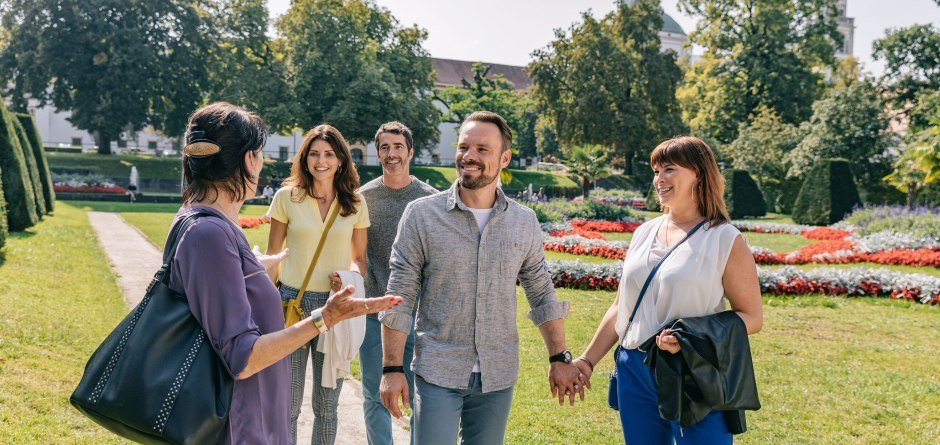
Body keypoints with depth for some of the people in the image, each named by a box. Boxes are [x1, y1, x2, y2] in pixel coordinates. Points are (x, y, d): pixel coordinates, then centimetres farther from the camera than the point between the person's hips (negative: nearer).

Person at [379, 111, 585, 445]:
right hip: (438, 372, -2)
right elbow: (400, 298, -5)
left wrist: (559, 359, 6)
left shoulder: (524, 222, 3)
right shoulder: (421, 214, -6)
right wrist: (393, 368, -8)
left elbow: (542, 294, 10)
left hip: (498, 376, 3)